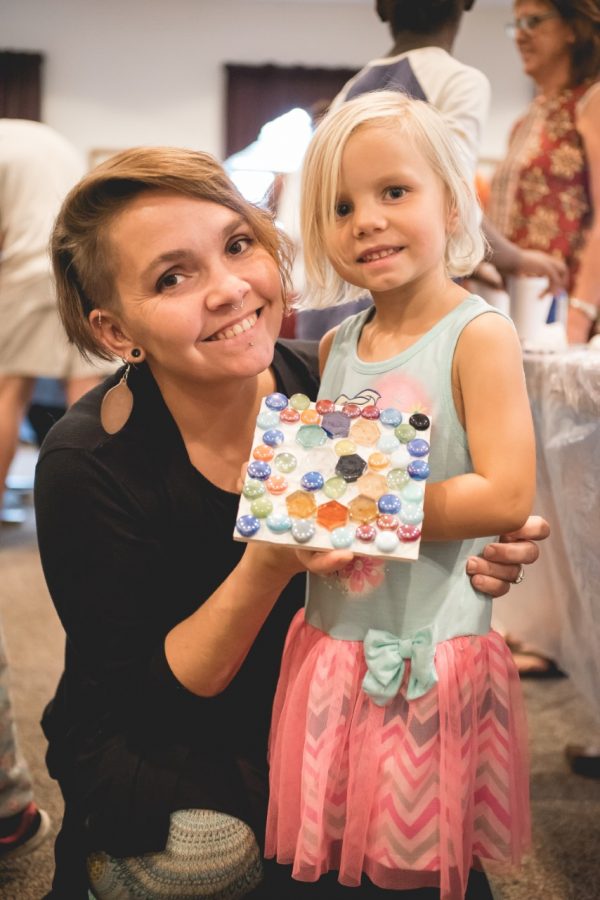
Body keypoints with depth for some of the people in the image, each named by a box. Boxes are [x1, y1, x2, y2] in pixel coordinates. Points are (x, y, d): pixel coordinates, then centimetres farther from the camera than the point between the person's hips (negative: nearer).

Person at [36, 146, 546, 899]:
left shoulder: (327, 386, -15)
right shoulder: (86, 464, -23)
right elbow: (152, 697, -19)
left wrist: (478, 558, -23)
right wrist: (269, 564, -35)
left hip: (306, 714, 4)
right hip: (141, 743, -3)